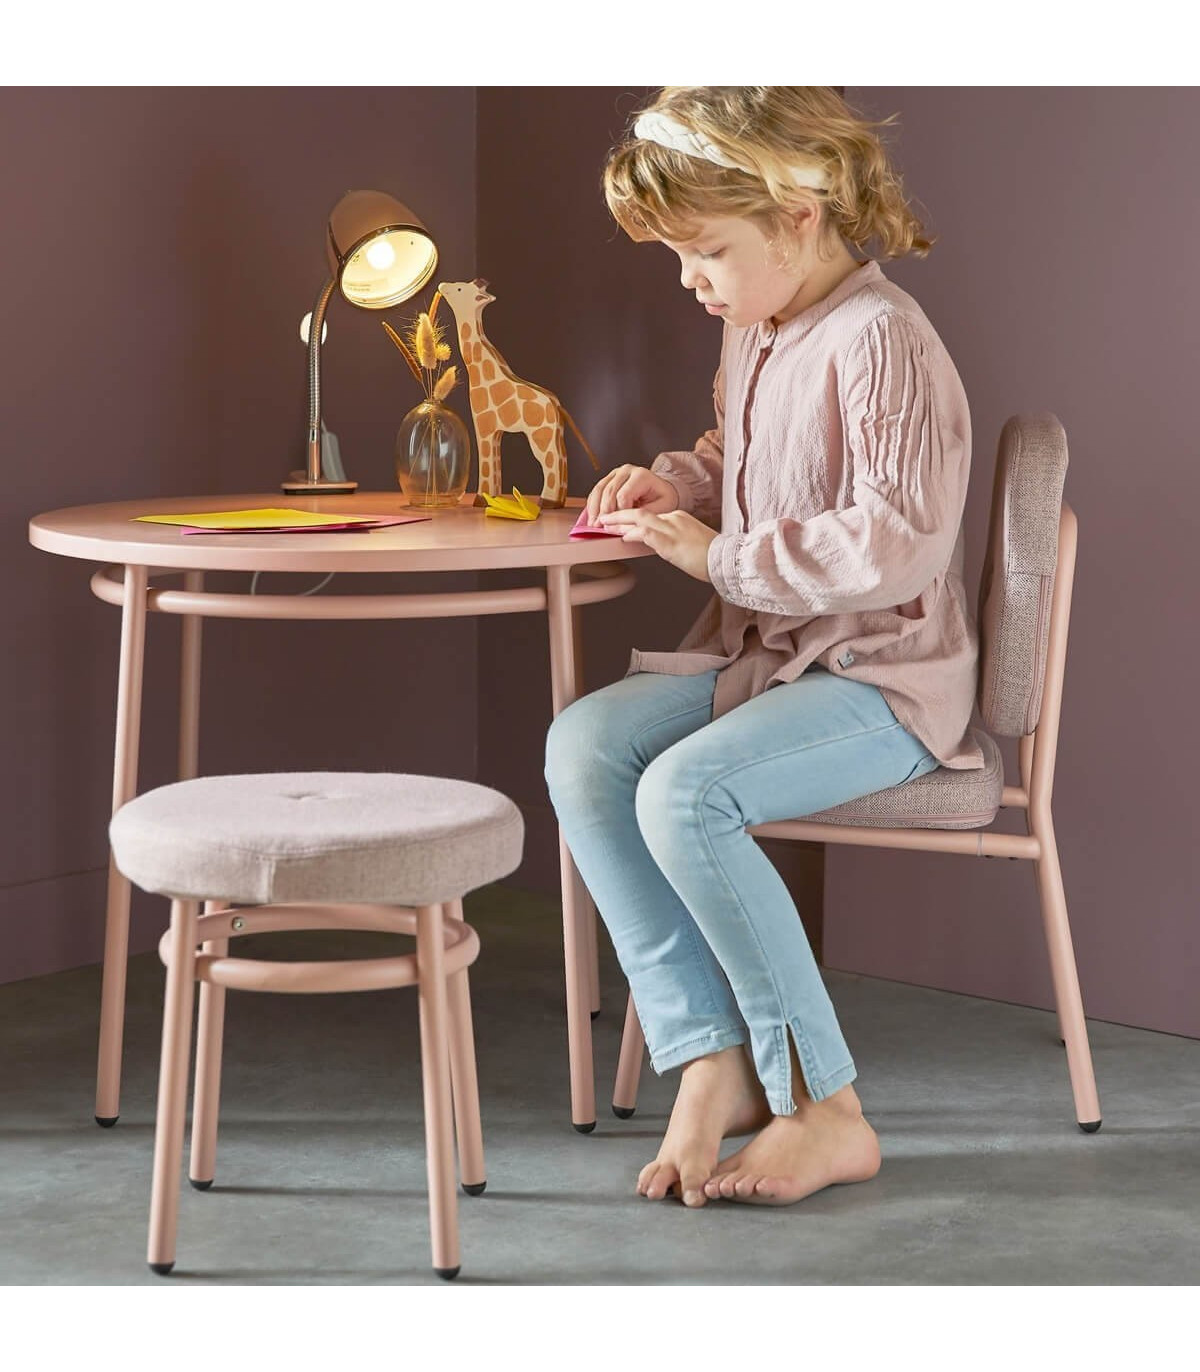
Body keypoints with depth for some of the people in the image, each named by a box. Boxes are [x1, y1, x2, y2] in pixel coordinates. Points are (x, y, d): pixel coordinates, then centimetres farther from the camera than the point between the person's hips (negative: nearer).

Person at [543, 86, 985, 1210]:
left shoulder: (879, 341, -16)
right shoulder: (753, 334, 12)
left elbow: (897, 541, -25)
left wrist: (723, 559, -19)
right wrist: (670, 484, 11)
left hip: (881, 675, -9)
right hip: (763, 655, 9)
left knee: (685, 790, -29)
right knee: (582, 740, -12)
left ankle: (824, 1111, -20)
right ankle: (711, 1061, -13)